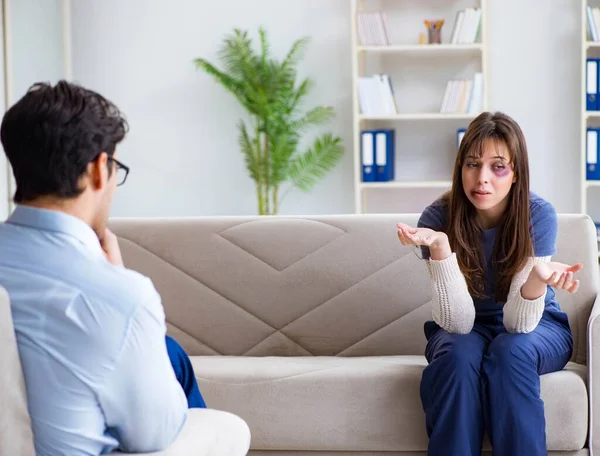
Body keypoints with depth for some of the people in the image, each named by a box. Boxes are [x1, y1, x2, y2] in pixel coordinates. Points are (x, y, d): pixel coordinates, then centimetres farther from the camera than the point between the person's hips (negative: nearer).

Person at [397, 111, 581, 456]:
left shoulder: (539, 215, -22)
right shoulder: (438, 217, -20)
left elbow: (518, 322, -27)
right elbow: (458, 322, -27)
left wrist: (538, 278, -49)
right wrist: (440, 247, -42)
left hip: (536, 327, 0)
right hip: (468, 329, 0)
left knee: (510, 350, -33)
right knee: (460, 353, -32)